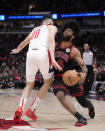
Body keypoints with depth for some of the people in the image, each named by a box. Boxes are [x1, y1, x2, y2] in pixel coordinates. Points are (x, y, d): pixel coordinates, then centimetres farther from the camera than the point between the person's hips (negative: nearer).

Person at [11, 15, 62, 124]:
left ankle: (20, 108, -12)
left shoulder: (34, 30, 34)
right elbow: (51, 41, -2)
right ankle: (31, 110, 10)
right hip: (43, 53, -4)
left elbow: (23, 44, 48)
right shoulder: (52, 27, 19)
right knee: (47, 82, 16)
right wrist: (53, 59, -15)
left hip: (30, 54, 4)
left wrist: (17, 50, 70)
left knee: (29, 85, 15)